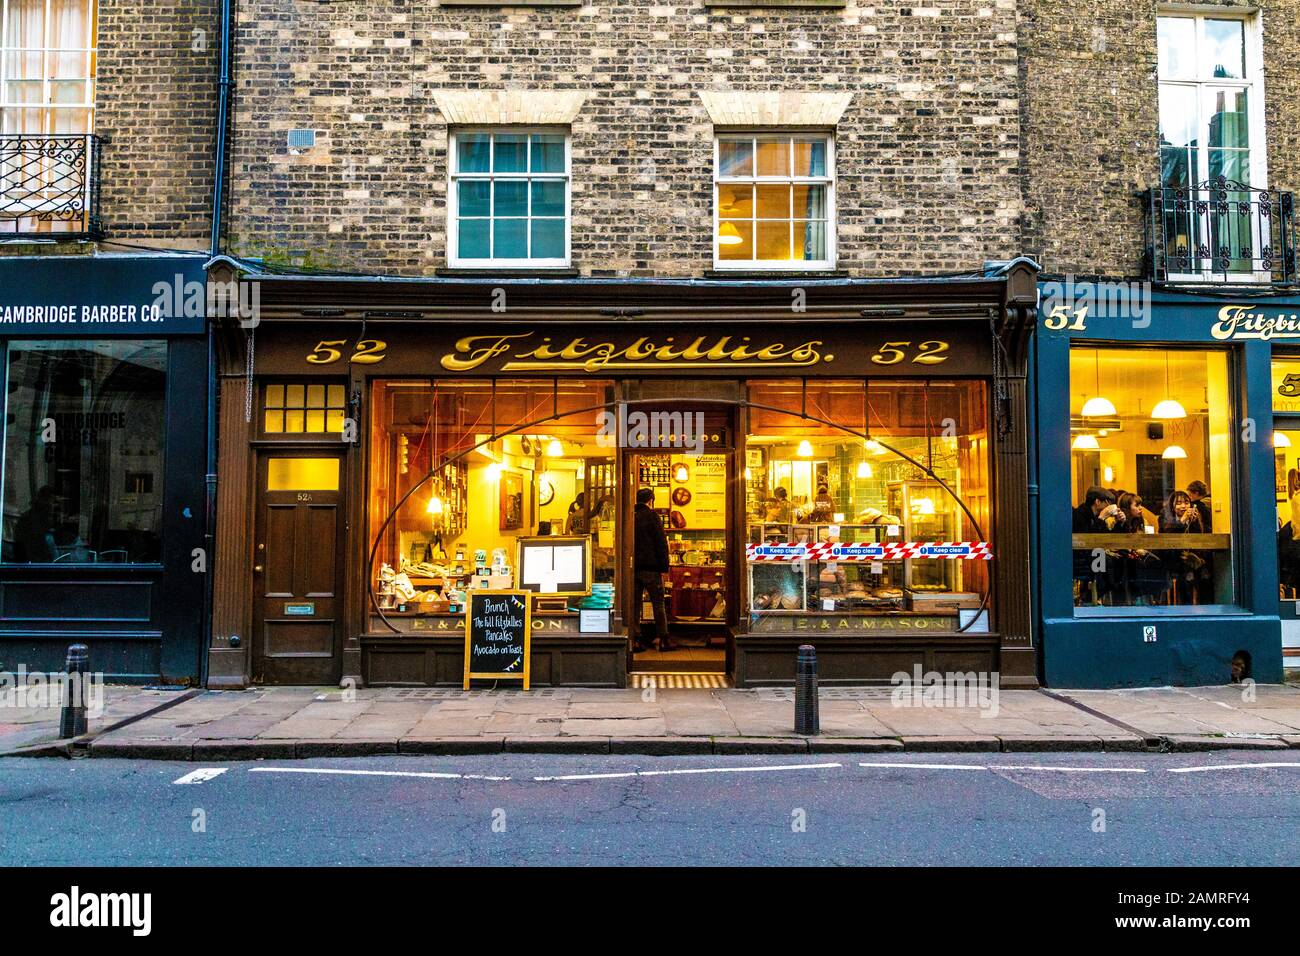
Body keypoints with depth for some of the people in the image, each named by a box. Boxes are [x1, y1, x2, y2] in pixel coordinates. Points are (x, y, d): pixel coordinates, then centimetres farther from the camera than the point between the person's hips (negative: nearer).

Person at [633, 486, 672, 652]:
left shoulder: (631, 517, 8)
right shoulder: (652, 515, -7)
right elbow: (661, 543, -10)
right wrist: (664, 567, -7)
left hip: (633, 568, 5)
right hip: (651, 567, -5)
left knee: (635, 604, 7)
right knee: (658, 604, 2)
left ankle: (637, 639, 8)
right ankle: (664, 640, 4)